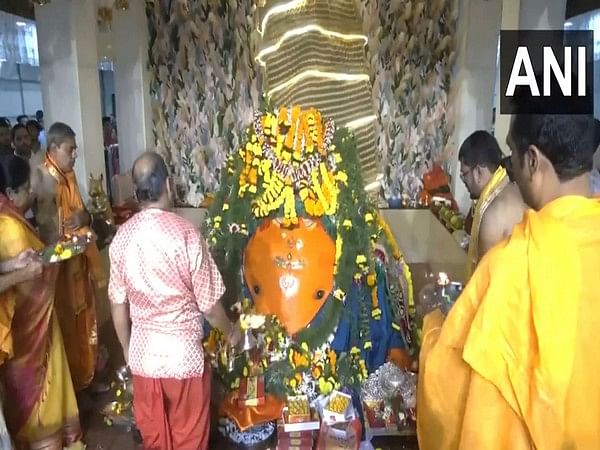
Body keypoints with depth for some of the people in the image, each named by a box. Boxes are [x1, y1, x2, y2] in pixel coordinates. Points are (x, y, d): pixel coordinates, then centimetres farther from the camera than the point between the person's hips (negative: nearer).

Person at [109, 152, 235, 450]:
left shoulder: (122, 236, -5)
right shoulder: (185, 233, -19)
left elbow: (118, 304, 3)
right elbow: (209, 304, -12)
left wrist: (127, 350, 18)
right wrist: (231, 332, 7)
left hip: (143, 353, 5)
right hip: (184, 354, -4)